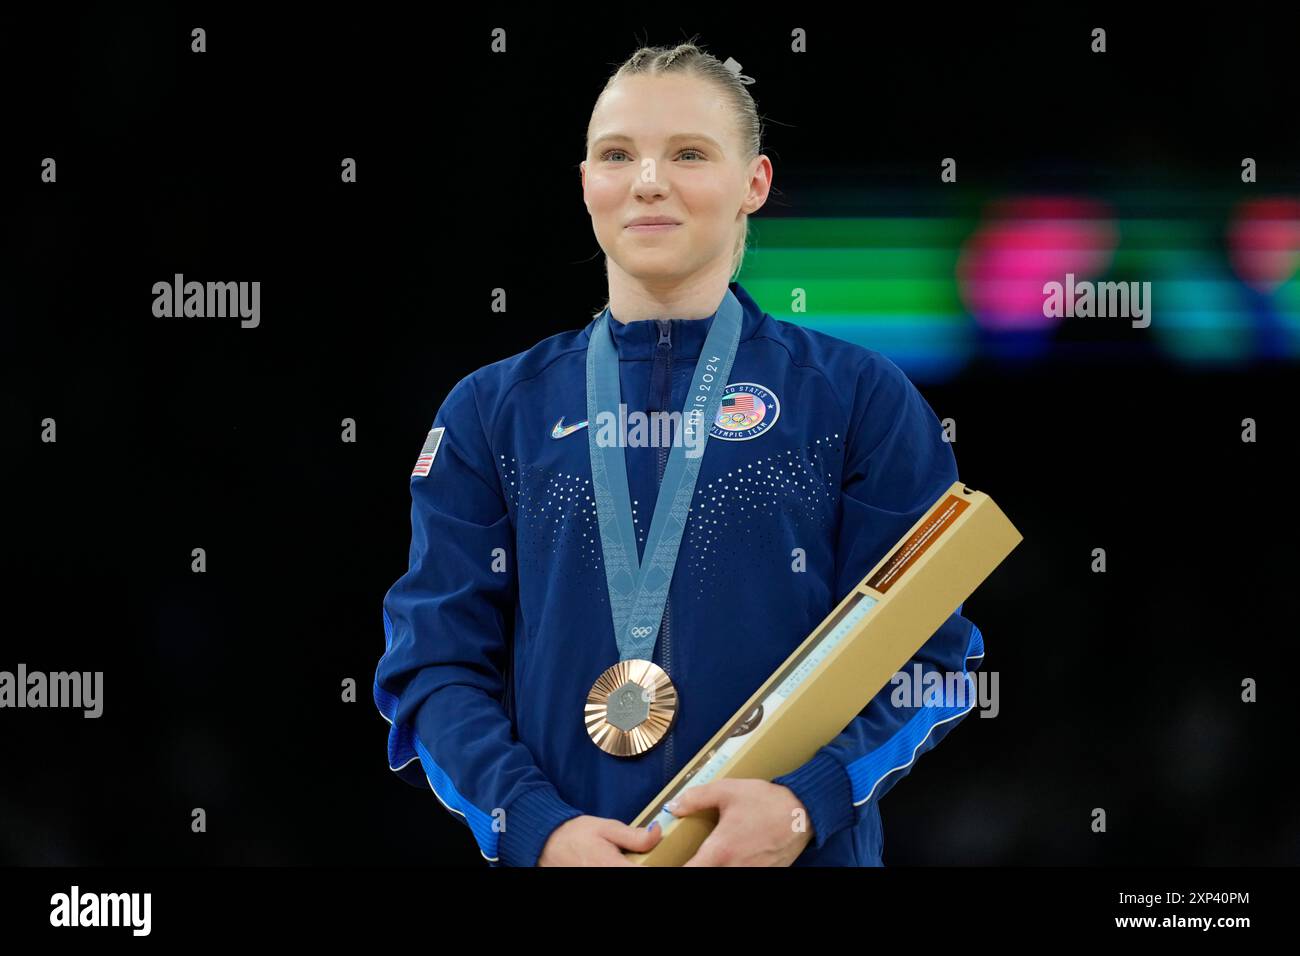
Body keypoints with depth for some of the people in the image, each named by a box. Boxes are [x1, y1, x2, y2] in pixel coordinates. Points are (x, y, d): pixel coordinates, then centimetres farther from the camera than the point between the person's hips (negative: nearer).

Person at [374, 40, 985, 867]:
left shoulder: (861, 397, 0)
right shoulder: (492, 412, 4)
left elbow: (930, 653, -3)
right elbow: (435, 662, -1)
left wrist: (807, 803, -19)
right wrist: (538, 827, -17)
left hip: (801, 853, -1)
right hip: (561, 850, 1)